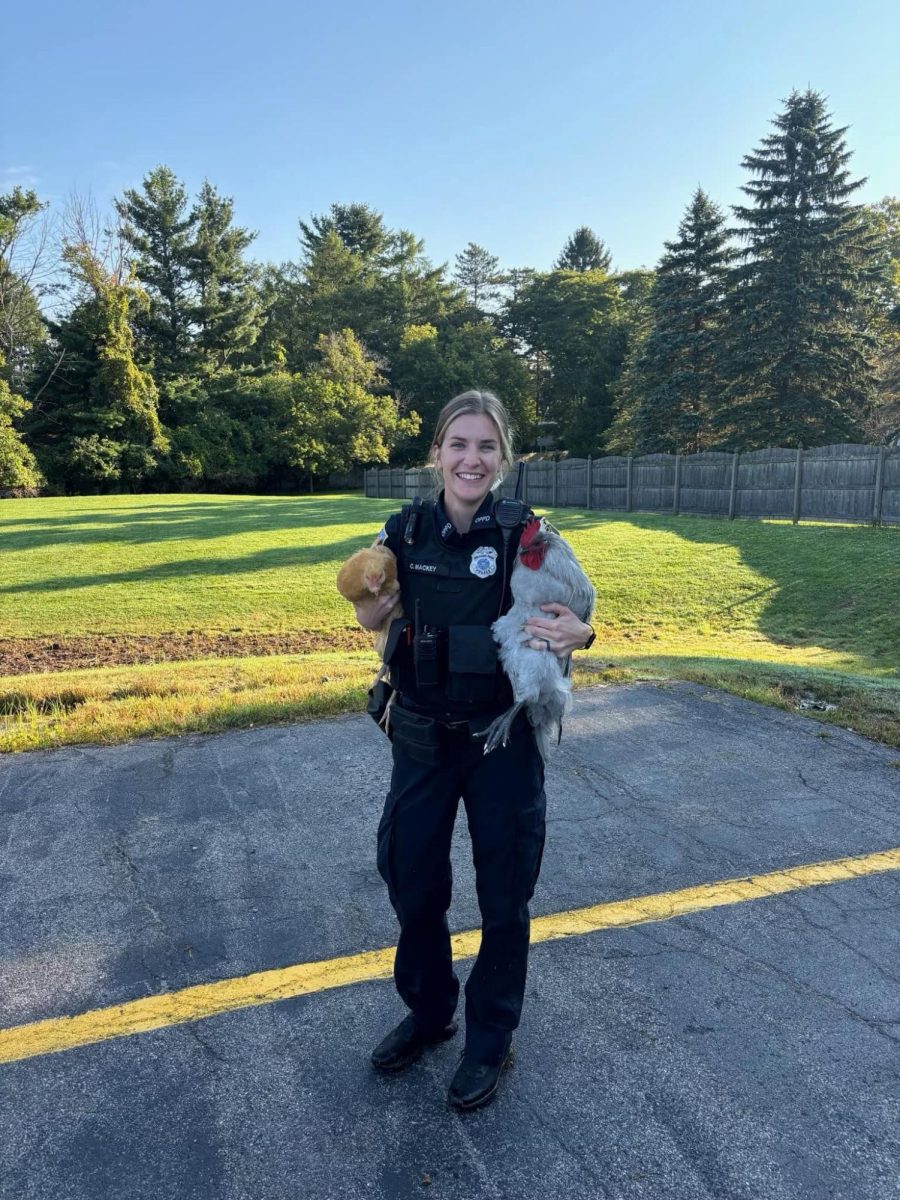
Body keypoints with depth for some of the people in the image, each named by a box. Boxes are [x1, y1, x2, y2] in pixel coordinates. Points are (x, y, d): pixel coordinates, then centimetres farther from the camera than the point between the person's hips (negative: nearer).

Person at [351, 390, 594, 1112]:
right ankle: (428, 1011, 44)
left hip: (503, 741, -3)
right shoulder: (407, 531, -4)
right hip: (421, 736, 3)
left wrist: (577, 635, -26)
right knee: (413, 883, 16)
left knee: (504, 898, 12)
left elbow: (568, 621, -3)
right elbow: (373, 620, 8)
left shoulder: (526, 537, -12)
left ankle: (490, 1041, 37)